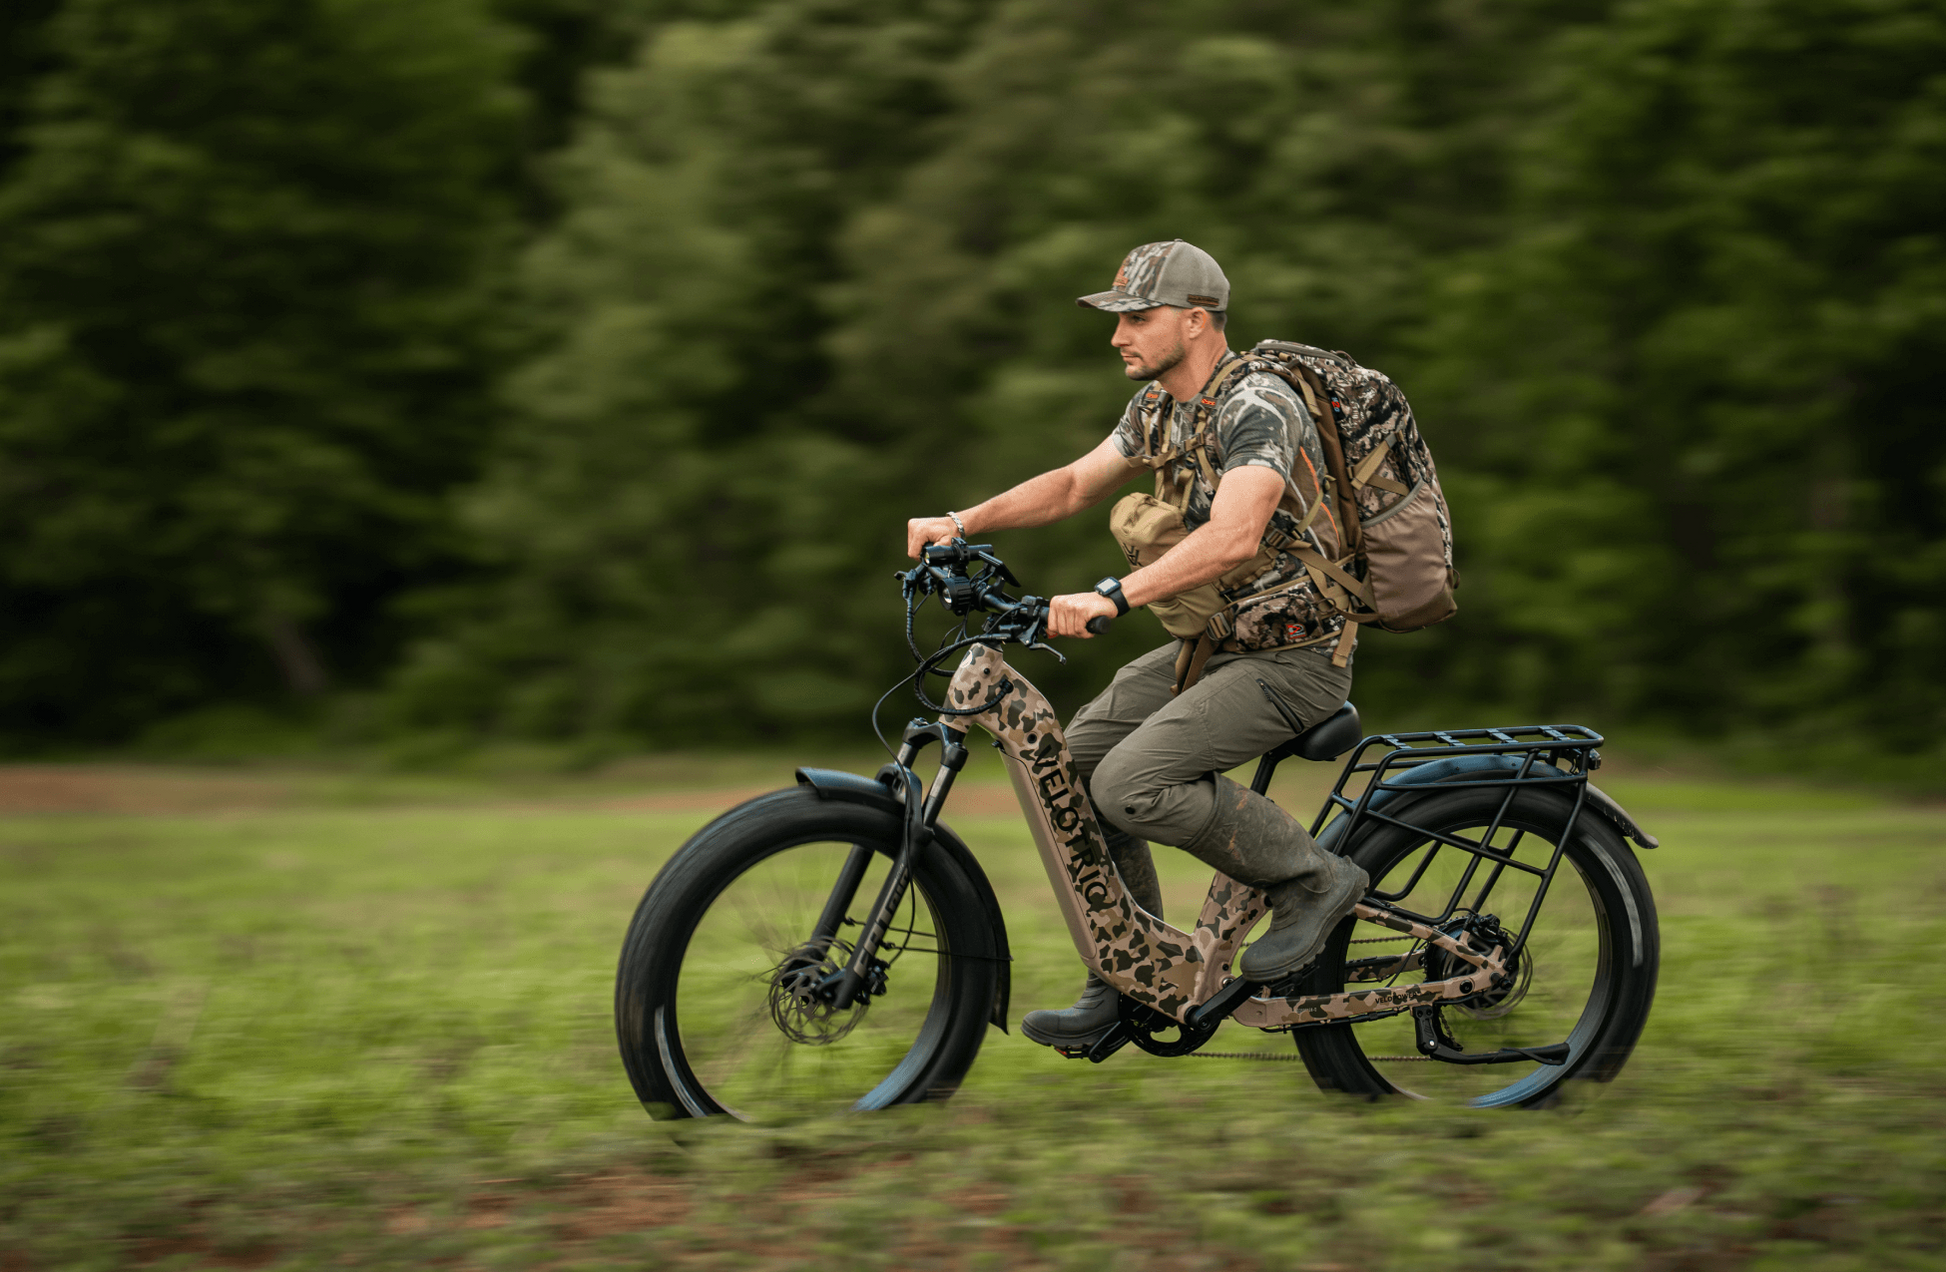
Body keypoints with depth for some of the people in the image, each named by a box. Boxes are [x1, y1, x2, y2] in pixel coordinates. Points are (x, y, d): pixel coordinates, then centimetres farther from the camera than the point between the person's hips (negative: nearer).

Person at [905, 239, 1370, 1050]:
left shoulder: (1256, 407, -23)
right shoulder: (1157, 405, 6)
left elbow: (1232, 538, -38)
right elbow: (1074, 485, 16)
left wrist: (1111, 597, -48)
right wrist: (960, 523, 2)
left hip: (1292, 657, -9)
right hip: (1217, 642, 9)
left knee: (1133, 784, -23)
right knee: (1075, 761, 4)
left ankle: (1313, 879, -5)